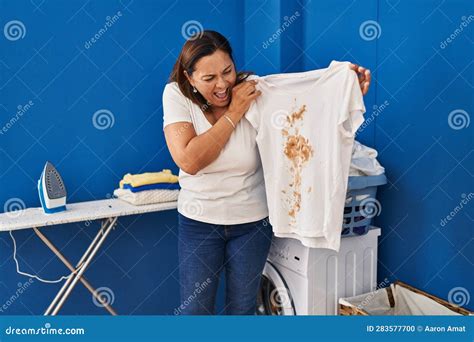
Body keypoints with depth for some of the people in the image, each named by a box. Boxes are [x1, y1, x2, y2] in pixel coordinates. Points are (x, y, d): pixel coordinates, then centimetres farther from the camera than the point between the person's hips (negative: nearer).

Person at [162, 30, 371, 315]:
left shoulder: (255, 93, -15)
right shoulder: (176, 95, -15)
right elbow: (189, 160, -27)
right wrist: (234, 113, -25)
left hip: (253, 221, 1)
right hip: (199, 221, 0)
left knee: (243, 307, 18)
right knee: (195, 308, 12)